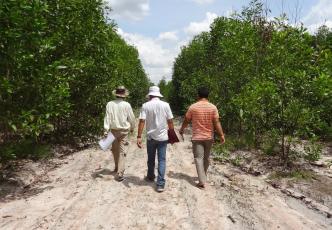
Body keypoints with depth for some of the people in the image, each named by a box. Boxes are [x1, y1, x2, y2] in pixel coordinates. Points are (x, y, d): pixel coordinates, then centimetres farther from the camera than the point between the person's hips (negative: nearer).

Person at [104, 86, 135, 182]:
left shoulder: (110, 104, -5)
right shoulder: (126, 105, -8)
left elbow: (107, 117, -8)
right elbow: (131, 118, -1)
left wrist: (106, 129, -9)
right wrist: (132, 128, 15)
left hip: (114, 130, 2)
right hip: (124, 130, -2)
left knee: (115, 150, 19)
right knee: (122, 152, 0)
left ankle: (117, 168, 36)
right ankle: (119, 173, -5)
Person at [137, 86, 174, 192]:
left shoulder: (145, 105, -7)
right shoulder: (165, 105, -4)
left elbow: (142, 121, -12)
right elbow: (170, 121, -2)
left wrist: (139, 137, -11)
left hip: (150, 137, 0)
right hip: (163, 137, 0)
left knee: (151, 159, 19)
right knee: (162, 160, 6)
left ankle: (150, 177, 39)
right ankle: (160, 184, 3)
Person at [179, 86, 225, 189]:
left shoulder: (193, 107, -7)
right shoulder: (213, 107, -5)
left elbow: (186, 121, 2)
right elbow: (217, 123, -8)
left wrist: (181, 130, 19)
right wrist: (221, 135, -1)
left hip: (197, 137, -3)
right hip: (209, 137, 3)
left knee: (199, 158, 0)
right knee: (206, 158, 19)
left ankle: (202, 181, -6)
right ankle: (203, 176, 36)